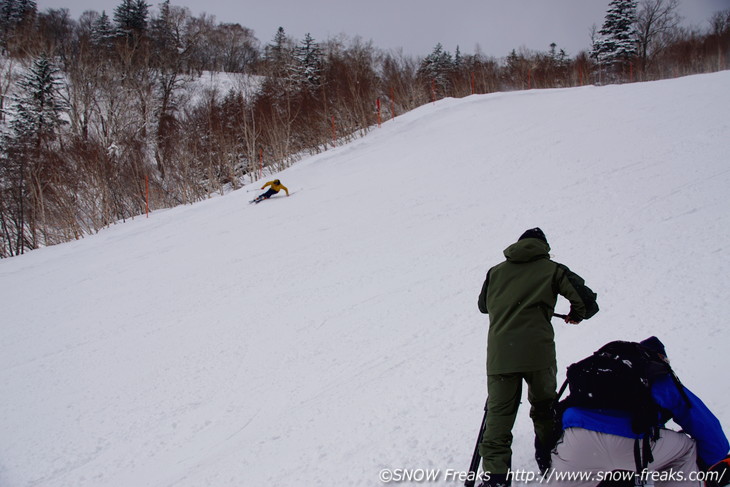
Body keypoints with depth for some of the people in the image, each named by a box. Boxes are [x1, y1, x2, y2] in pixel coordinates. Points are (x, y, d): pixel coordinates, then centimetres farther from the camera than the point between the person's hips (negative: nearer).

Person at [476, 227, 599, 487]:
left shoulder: (496, 271, 17)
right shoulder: (551, 269, 8)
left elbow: (483, 305, 32)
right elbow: (587, 301, 3)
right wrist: (576, 315, 25)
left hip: (499, 355, 2)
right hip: (537, 353, -1)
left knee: (498, 417, 3)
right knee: (545, 409, 22)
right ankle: (549, 460, 34)